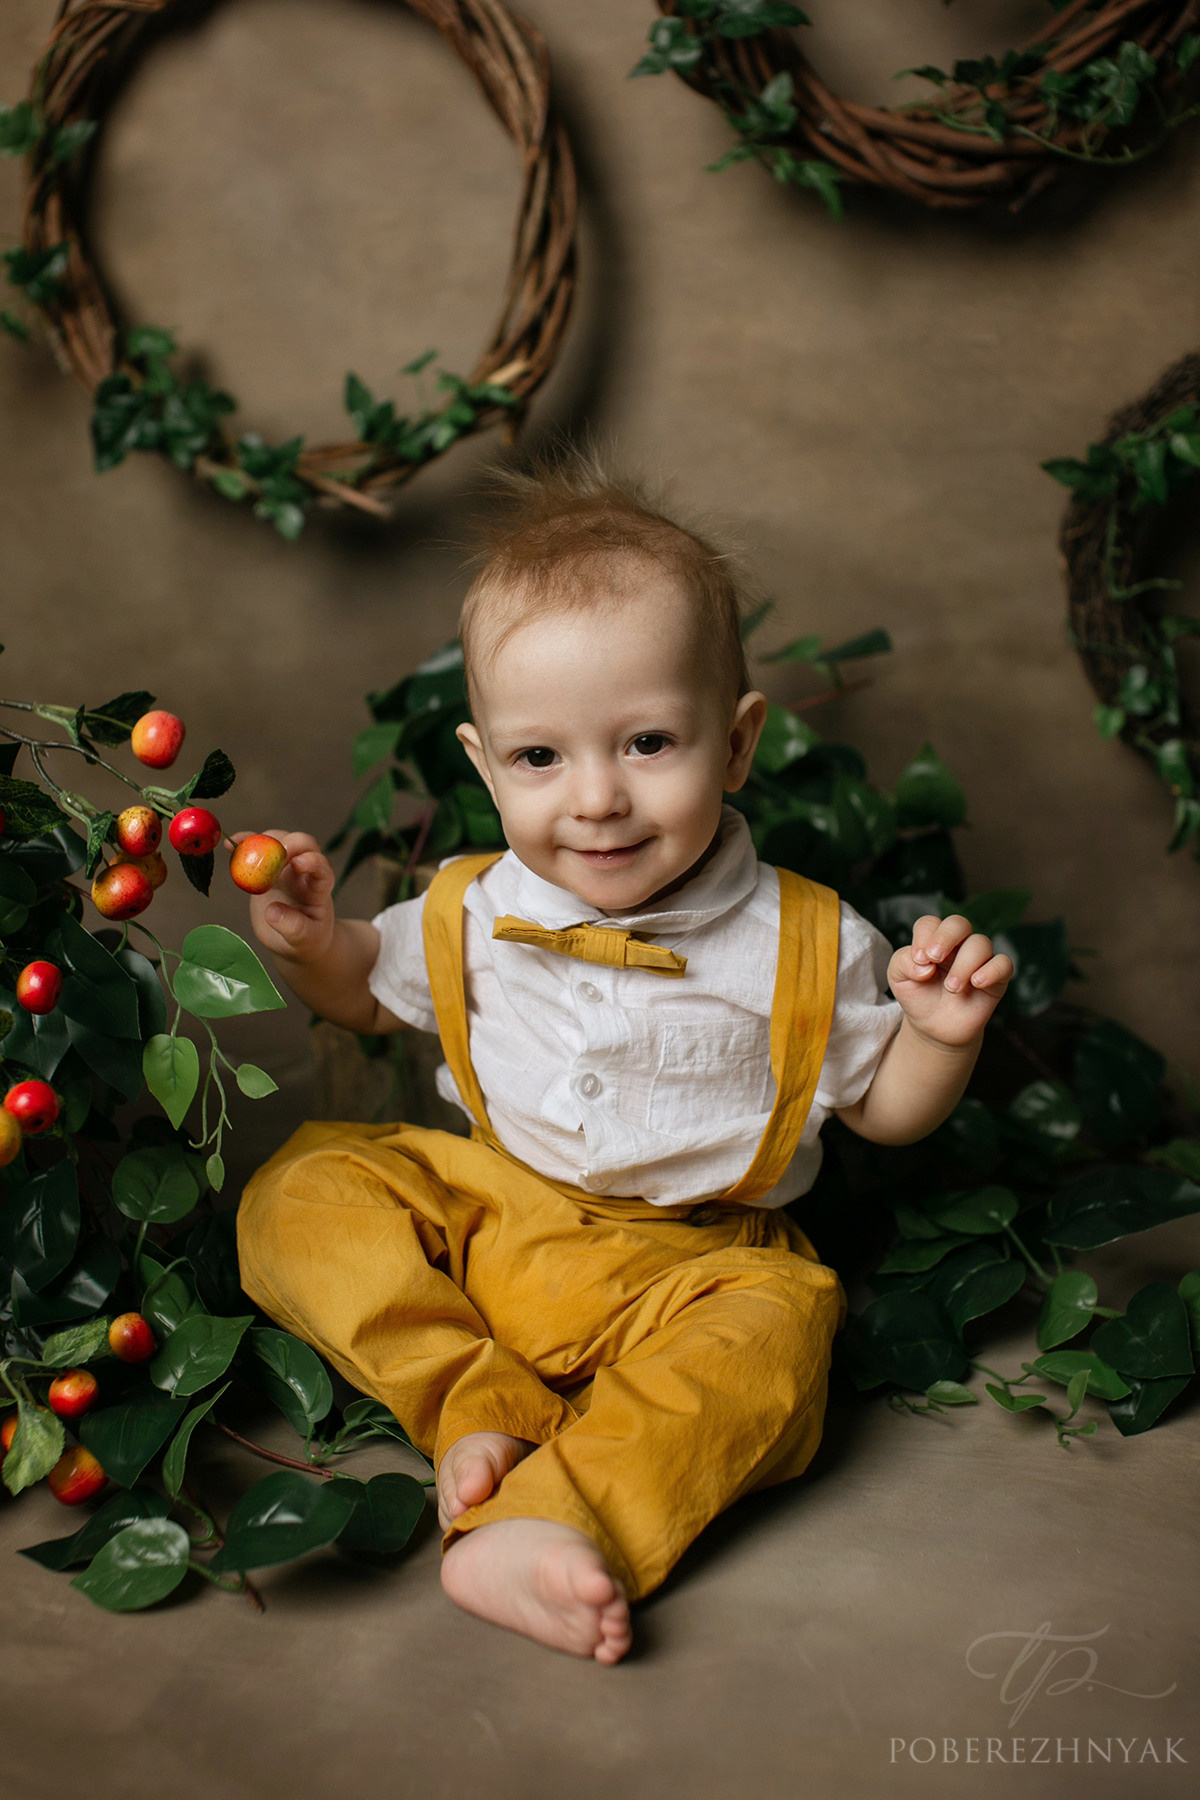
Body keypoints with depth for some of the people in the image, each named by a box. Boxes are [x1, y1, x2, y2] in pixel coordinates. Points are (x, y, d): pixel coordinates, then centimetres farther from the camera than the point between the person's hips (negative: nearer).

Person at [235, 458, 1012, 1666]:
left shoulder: (805, 945, -10)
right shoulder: (472, 915, -4)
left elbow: (884, 1108, 3)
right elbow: (369, 992, 17)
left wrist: (941, 1035, -18)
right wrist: (309, 942, -5)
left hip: (690, 1261, -2)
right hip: (476, 1213, 3)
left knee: (769, 1337, -32)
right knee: (301, 1193, -15)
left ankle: (549, 1523, -43)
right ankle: (473, 1408, -24)